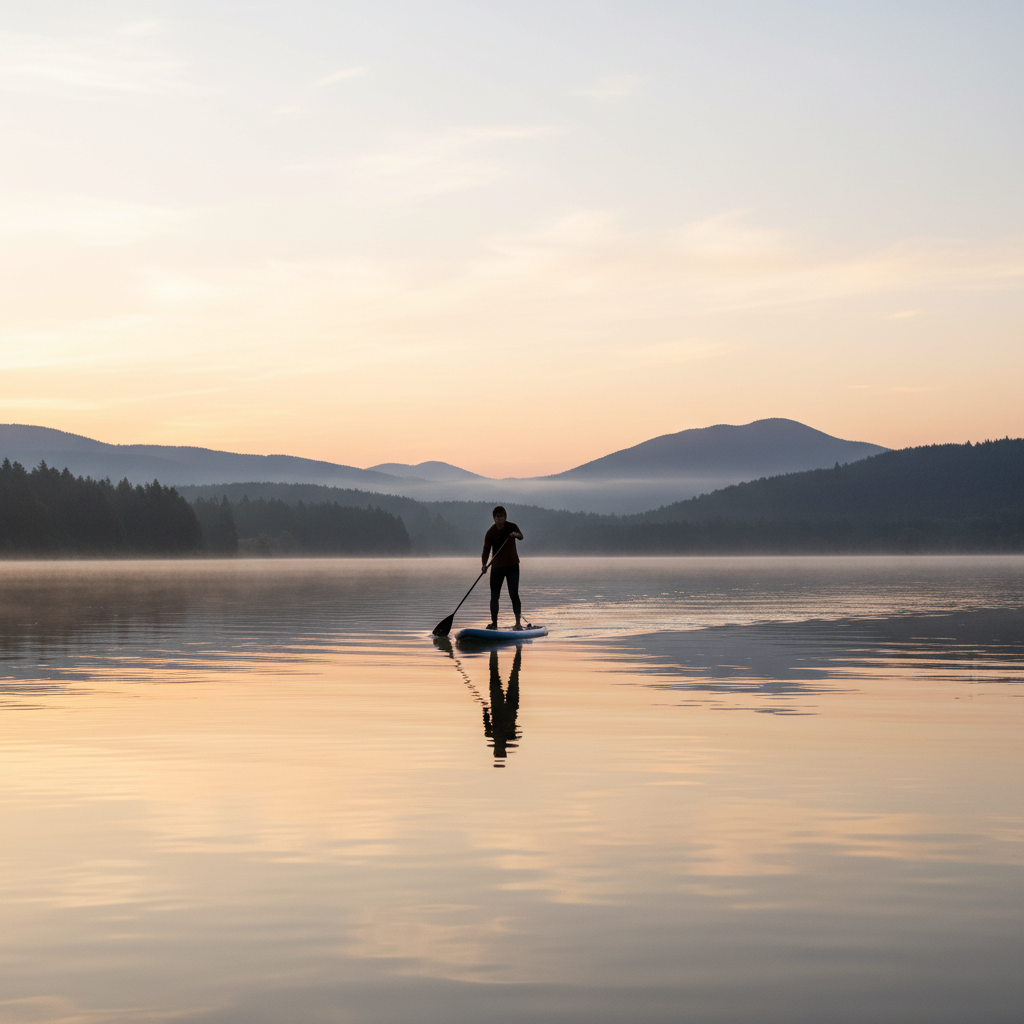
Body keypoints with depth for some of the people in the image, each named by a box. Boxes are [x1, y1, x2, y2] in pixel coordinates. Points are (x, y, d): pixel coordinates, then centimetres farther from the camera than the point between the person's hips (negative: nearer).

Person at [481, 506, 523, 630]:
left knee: (514, 594, -8)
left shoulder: (511, 527, -5)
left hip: (512, 565, -2)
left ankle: (518, 623, -6)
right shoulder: (490, 533, -4)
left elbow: (521, 537, -25)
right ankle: (494, 623, 13)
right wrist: (484, 565, -28)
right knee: (494, 595, 2)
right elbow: (486, 550, -11)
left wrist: (516, 535, -50)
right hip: (497, 567, 2)